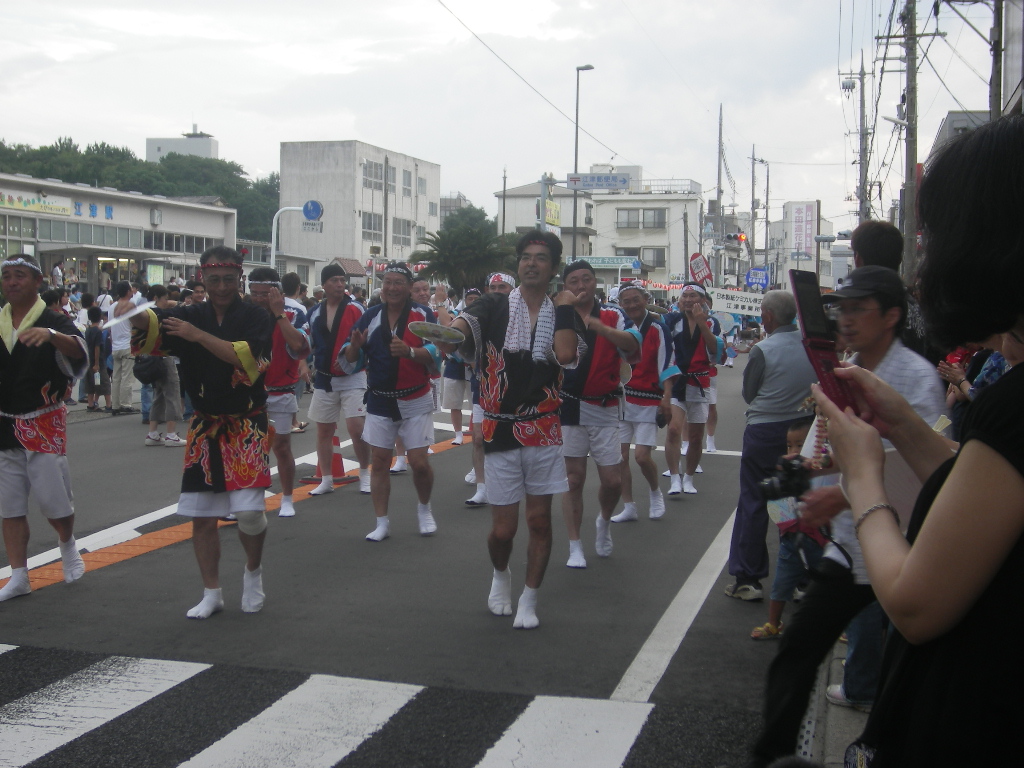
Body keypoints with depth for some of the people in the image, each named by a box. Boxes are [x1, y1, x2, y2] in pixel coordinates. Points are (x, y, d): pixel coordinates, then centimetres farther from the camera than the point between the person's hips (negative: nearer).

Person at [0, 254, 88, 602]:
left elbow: (78, 351, -29)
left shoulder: (55, 321, -8)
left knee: (54, 500, -1)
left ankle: (68, 546, 29)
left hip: (44, 425, -4)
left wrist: (50, 334, -48)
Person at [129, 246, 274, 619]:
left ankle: (253, 571, 18)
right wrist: (136, 315, -38)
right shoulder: (190, 316, 5)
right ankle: (211, 594, 21)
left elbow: (247, 358, -22)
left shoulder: (256, 317, -4)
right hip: (204, 426, 4)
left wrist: (199, 335, -26)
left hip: (247, 424, -3)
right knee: (202, 515, 6)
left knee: (250, 511, -12)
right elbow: (152, 325, -14)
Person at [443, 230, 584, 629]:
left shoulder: (561, 312, 7)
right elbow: (463, 324, -22)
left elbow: (566, 354, -13)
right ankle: (500, 575, 35)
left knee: (540, 520, 5)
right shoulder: (495, 307, -1)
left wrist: (565, 307, -7)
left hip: (543, 431, 2)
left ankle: (529, 600, 21)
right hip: (501, 431, -2)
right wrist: (449, 331, -44)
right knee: (503, 528, 2)